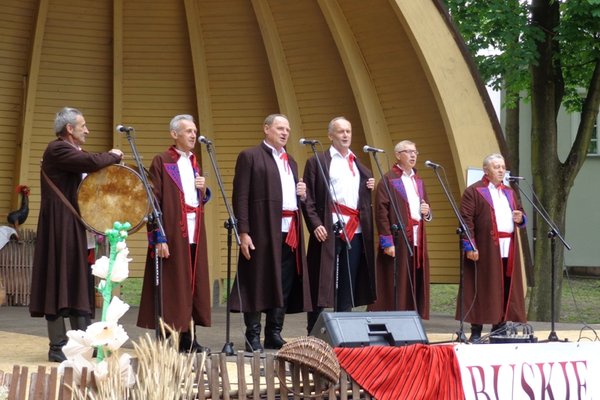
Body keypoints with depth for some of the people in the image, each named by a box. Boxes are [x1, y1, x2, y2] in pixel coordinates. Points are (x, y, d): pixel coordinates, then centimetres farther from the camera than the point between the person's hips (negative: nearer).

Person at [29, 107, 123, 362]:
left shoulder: (70, 152, 19)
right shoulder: (57, 149, -13)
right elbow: (92, 162, -25)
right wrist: (113, 156, -7)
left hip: (73, 227, 10)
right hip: (59, 227, -10)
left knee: (77, 284, 11)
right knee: (59, 282, -7)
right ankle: (58, 347, -4)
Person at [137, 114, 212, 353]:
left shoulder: (194, 163, 18)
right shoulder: (161, 161, -5)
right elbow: (154, 201, -11)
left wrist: (203, 190, 2)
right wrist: (159, 238, -18)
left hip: (194, 234, 7)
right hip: (171, 234, -7)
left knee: (191, 286, 9)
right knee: (171, 287, -4)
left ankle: (188, 339, 15)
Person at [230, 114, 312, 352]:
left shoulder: (290, 161, 23)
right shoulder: (250, 157, 1)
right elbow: (240, 197, -6)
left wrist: (302, 195, 6)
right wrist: (243, 232, -15)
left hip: (290, 231, 7)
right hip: (263, 231, -7)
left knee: (285, 286, 6)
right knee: (258, 284, -4)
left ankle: (274, 335, 15)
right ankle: (253, 338, 1)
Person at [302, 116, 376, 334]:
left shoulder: (361, 166, 20)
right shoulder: (317, 162, 4)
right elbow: (308, 197, -2)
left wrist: (371, 189, 2)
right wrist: (315, 224, -14)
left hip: (355, 232, 5)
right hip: (328, 232, -5)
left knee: (348, 287, 6)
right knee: (321, 284, -2)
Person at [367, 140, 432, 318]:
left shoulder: (418, 181, 19)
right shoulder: (388, 180, -4)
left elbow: (426, 213, 26)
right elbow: (381, 212, -12)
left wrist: (427, 212, 1)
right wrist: (387, 242, -19)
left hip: (417, 242, 7)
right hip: (397, 242, -7)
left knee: (415, 287, 6)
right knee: (395, 288, -6)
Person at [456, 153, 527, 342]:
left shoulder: (509, 192, 21)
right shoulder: (473, 191, -2)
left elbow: (520, 215, 26)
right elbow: (466, 220, -9)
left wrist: (520, 218, 1)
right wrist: (469, 246, -18)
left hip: (508, 249, 6)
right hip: (485, 250, -6)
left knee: (505, 291, 6)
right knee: (482, 290, -4)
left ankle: (499, 329, 14)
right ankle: (476, 332, 1)